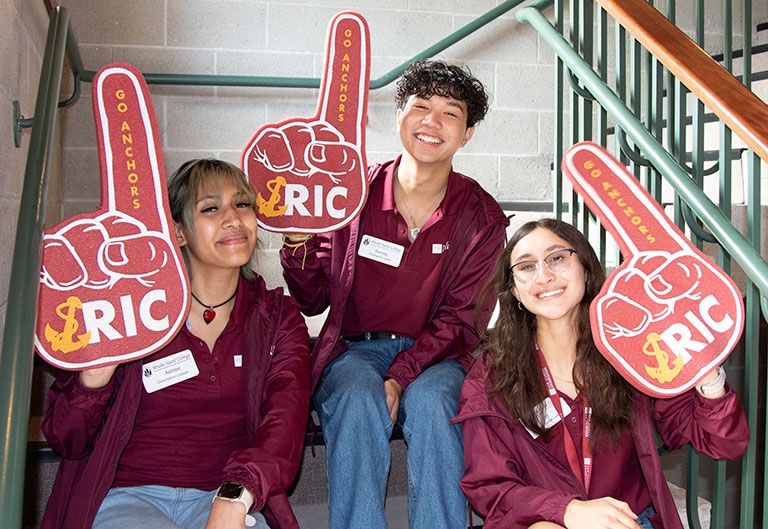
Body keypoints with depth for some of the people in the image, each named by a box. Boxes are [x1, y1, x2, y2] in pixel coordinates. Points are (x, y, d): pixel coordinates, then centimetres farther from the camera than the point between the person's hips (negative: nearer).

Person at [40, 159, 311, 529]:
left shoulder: (278, 318, 6)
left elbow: (286, 420, -11)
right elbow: (65, 440, 4)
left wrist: (234, 498, -29)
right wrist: (93, 380, -18)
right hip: (127, 497, -1)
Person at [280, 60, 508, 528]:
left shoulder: (482, 219, 0)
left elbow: (460, 319, -4)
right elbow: (313, 302, 4)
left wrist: (400, 376, -19)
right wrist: (299, 241, -16)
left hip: (434, 357, 0)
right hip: (354, 350, 1)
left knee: (430, 401, -32)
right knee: (359, 402, -32)